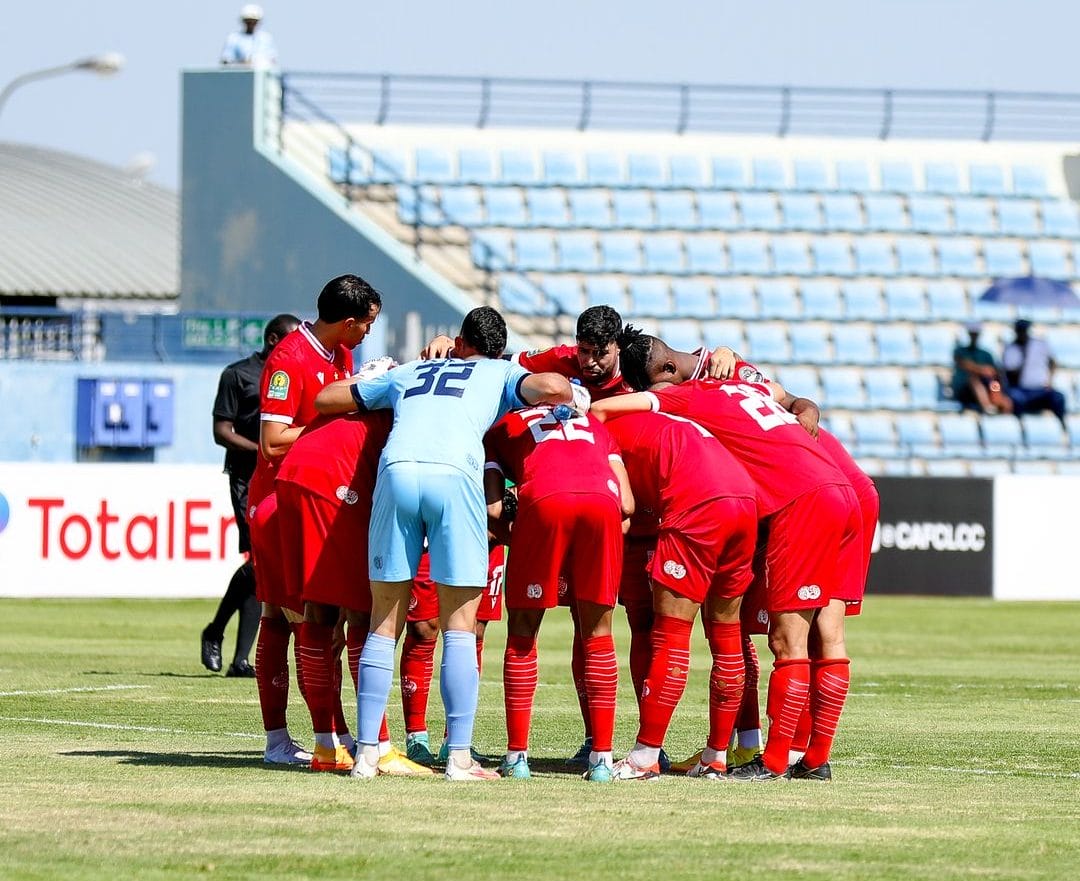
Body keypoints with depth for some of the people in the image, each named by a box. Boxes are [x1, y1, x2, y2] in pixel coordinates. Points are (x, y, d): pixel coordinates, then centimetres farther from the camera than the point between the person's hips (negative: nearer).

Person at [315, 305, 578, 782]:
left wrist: (365, 397, 62)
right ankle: (459, 756, -4)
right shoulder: (500, 373, 26)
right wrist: (577, 396, 25)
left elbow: (325, 400, 43)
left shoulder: (409, 373, 35)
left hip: (396, 471, 2)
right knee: (459, 626, 2)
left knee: (385, 622, 8)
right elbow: (549, 387, 4)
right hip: (453, 474, -2)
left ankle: (366, 753, 4)